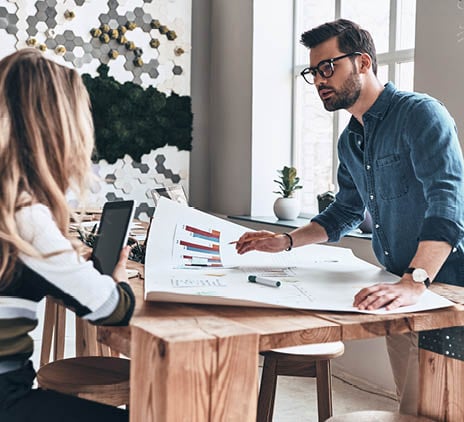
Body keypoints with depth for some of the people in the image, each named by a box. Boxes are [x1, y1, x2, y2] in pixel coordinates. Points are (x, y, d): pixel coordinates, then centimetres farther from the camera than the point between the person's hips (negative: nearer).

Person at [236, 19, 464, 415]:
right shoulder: (349, 141, 12)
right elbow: (345, 213, 24)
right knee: (410, 406, 12)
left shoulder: (420, 114, -16)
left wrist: (414, 282, -40)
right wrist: (286, 241, 10)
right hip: (401, 290, 8)